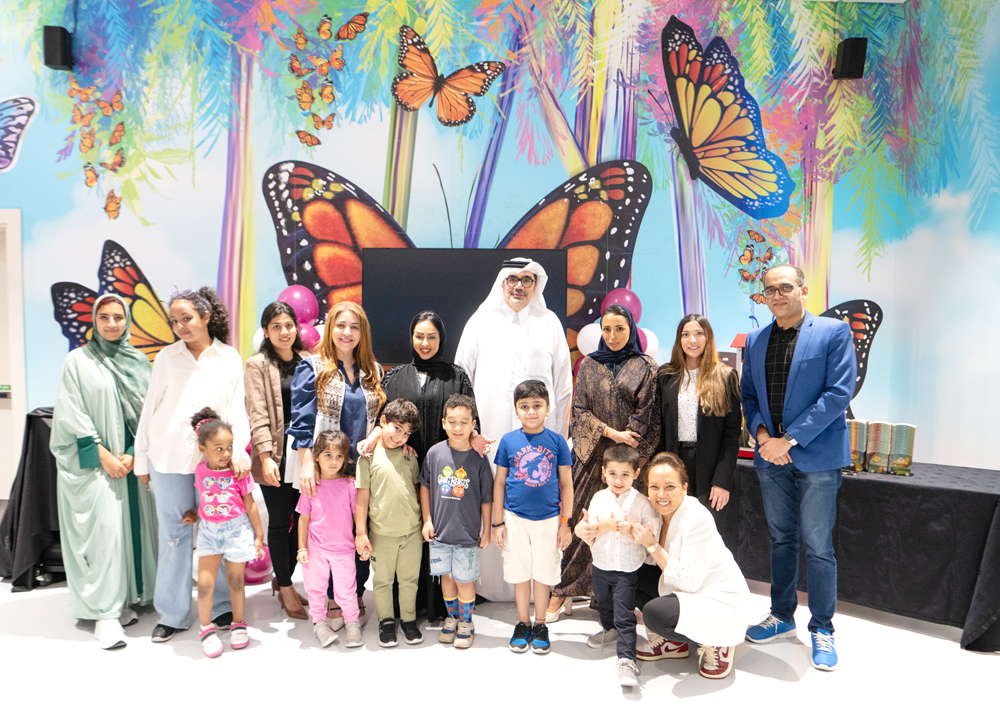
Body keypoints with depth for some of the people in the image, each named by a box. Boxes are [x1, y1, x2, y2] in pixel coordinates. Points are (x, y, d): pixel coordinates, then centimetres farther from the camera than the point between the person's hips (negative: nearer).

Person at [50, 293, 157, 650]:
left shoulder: (139, 361, 9)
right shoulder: (78, 360, -1)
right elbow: (71, 414, -5)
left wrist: (134, 455, -5)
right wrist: (104, 456, -10)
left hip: (134, 460, 4)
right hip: (94, 461, -3)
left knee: (133, 524, 5)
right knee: (103, 529, -6)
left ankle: (126, 598, 18)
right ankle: (104, 612, 3)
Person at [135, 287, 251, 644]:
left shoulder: (229, 357, 3)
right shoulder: (167, 357, 6)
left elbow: (236, 407, 0)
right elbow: (149, 409, 10)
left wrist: (238, 447, -16)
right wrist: (141, 459, 9)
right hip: (168, 458, 1)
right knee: (174, 535, 7)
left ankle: (222, 607, 19)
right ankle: (173, 614, 20)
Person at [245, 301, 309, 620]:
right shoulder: (257, 365, -2)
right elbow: (258, 415, -8)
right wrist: (266, 457, -15)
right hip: (276, 453, -4)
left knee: (302, 518, 8)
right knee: (280, 521, 4)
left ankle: (282, 579, 28)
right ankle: (286, 589, 19)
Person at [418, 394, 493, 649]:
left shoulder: (478, 459, -9)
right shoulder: (435, 452, -5)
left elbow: (486, 499, -2)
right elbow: (424, 486, 6)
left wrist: (486, 530, 2)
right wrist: (427, 520, 3)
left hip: (467, 533, -2)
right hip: (439, 531, 2)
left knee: (464, 580, 7)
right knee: (446, 576, 16)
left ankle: (466, 623, 28)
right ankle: (452, 618, 36)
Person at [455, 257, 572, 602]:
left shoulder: (550, 323, 12)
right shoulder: (481, 322, 11)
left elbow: (563, 384, 13)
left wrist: (561, 435, 8)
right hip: (489, 434, 0)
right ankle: (486, 582, 12)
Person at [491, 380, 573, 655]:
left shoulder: (557, 441, -3)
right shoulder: (508, 441, -3)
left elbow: (566, 484, 2)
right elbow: (499, 482, 3)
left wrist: (565, 523, 0)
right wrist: (498, 522, 2)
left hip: (549, 519, 0)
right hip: (515, 518, 0)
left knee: (543, 574, 9)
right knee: (520, 573, 11)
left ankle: (540, 625, 28)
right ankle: (523, 624, 30)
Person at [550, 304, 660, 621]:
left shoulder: (646, 367, 4)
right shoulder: (589, 365, 11)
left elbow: (645, 414, -2)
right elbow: (579, 409, 5)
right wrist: (611, 432, -10)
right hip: (592, 454, 2)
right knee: (581, 520, 0)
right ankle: (563, 590, 10)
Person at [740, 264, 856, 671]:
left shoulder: (834, 332, -5)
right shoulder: (755, 340, 10)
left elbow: (839, 392, -13)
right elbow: (747, 394, 13)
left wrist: (790, 439, -16)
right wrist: (760, 431, -7)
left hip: (817, 455, -4)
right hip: (771, 456, 5)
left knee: (818, 546, 3)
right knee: (781, 539, 15)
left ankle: (821, 629, 19)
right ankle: (782, 617, 30)